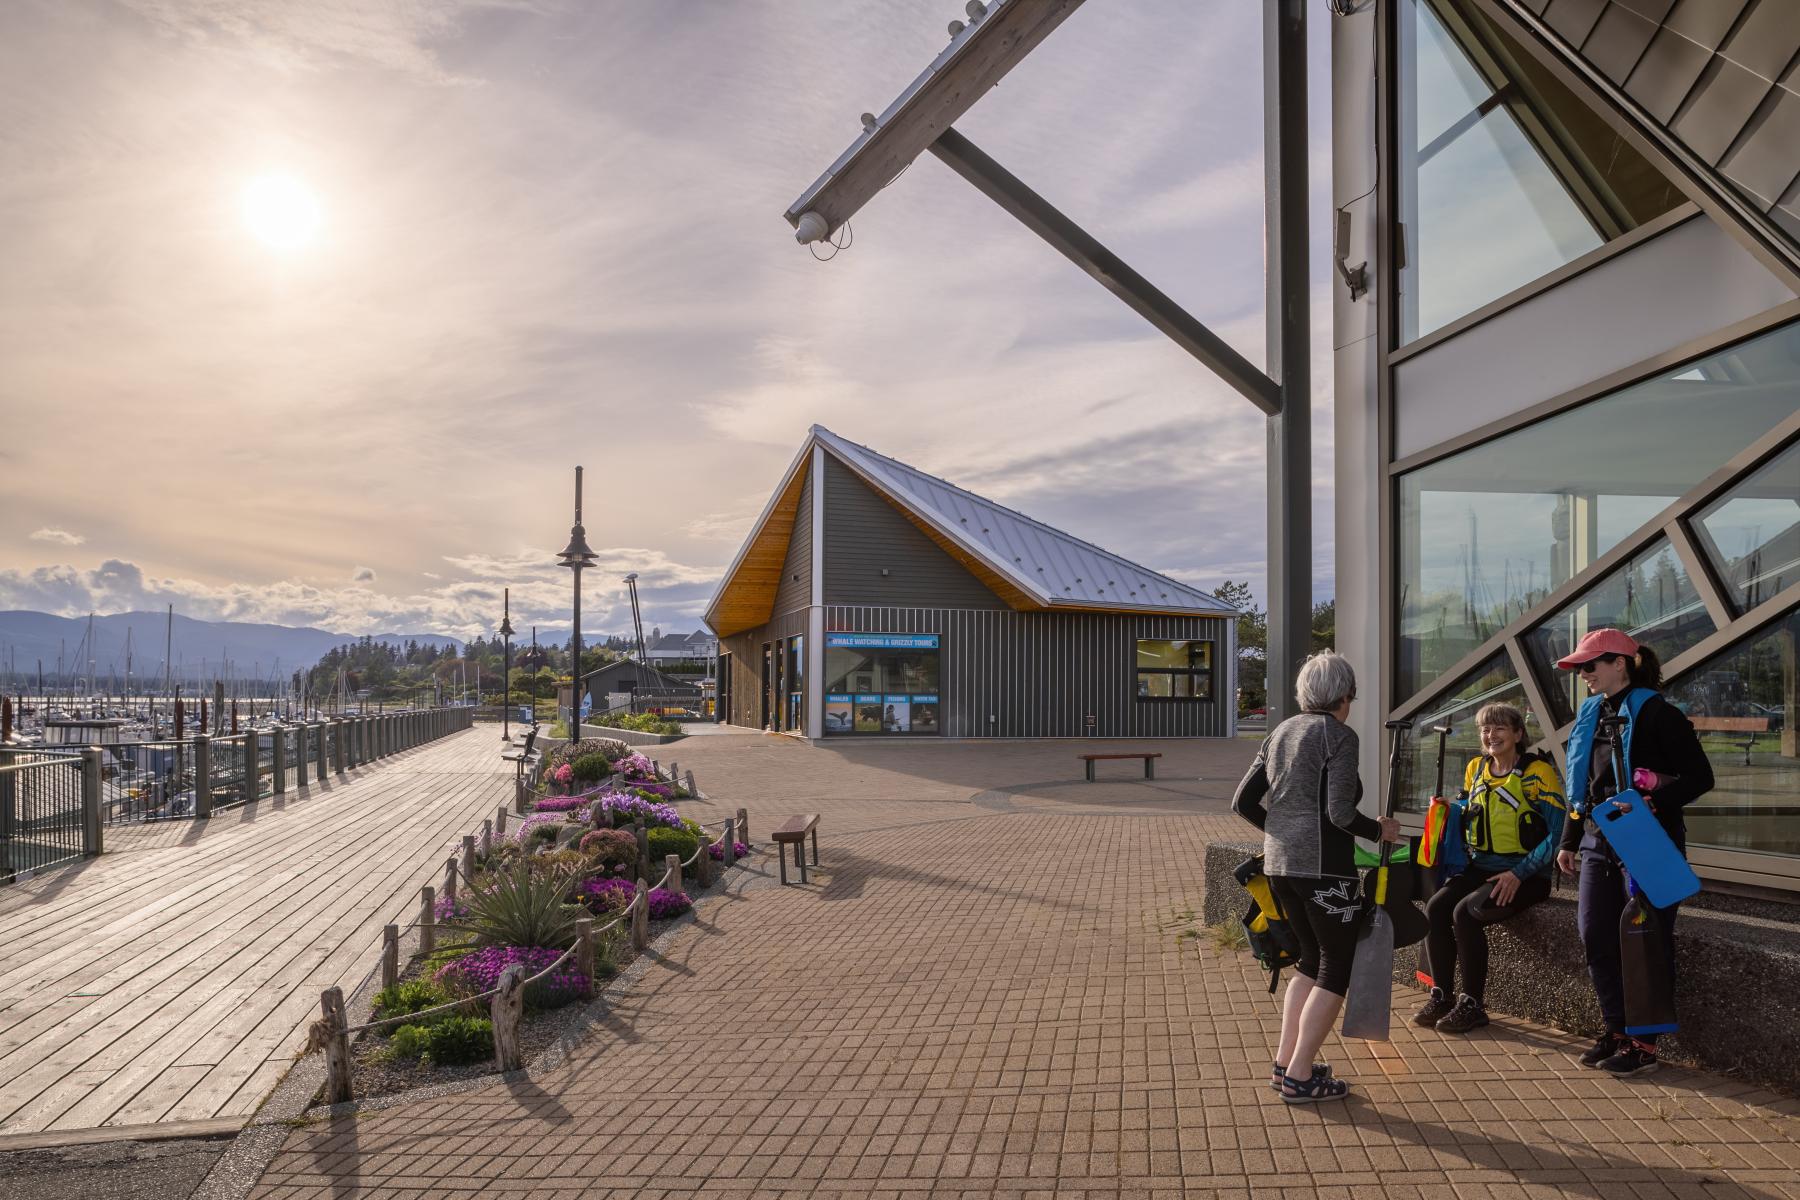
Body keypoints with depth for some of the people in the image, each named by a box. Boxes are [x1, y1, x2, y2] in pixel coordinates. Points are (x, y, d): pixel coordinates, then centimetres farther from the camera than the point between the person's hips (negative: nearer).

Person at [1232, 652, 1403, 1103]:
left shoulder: (1281, 732, 12)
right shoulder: (1339, 735, -10)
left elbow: (1243, 802, 11)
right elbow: (1340, 813, -17)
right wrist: (1380, 830, 1)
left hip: (1279, 864, 8)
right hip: (1323, 867, -7)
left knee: (1312, 959, 21)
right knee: (1337, 967, 6)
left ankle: (1285, 1063, 23)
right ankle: (1298, 1077, 8)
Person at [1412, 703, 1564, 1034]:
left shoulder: (1537, 771, -9)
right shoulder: (1476, 769, 11)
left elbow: (1558, 831, -14)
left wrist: (1519, 874, -19)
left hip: (1525, 875, -6)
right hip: (1481, 868, 6)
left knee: (1465, 912, -26)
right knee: (1436, 906, -18)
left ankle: (1472, 1005, -12)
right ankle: (1441, 996, -8)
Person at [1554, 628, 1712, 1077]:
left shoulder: (1656, 714, -11)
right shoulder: (1592, 714, 12)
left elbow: (1700, 777, -15)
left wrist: (1652, 802, -30)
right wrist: (1569, 841, 18)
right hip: (1599, 844, 7)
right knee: (1595, 938, 8)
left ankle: (1643, 1043, 11)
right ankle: (1616, 1031, 21)